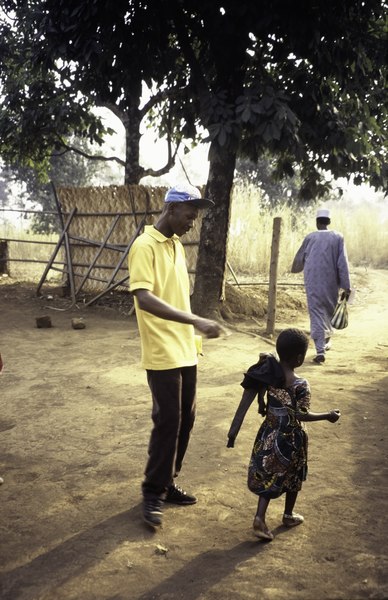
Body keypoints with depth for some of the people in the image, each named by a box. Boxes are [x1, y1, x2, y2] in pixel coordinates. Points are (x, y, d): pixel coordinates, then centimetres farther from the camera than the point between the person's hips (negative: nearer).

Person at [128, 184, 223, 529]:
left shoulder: (177, 245, 13)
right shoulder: (144, 246, -15)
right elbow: (144, 299, -27)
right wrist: (196, 321, -33)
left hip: (186, 351, 8)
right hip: (162, 354, -8)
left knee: (185, 420, 12)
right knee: (168, 422, -4)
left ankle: (168, 483, 26)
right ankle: (153, 494, 10)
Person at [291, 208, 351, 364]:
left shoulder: (310, 237, 3)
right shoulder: (337, 237, 1)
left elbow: (299, 258, 17)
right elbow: (342, 263, -5)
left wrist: (295, 269, 39)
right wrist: (346, 286, -3)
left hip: (312, 282, -1)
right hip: (331, 282, 1)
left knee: (316, 312, -2)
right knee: (330, 310, 21)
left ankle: (320, 350, -11)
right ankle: (326, 340, 36)